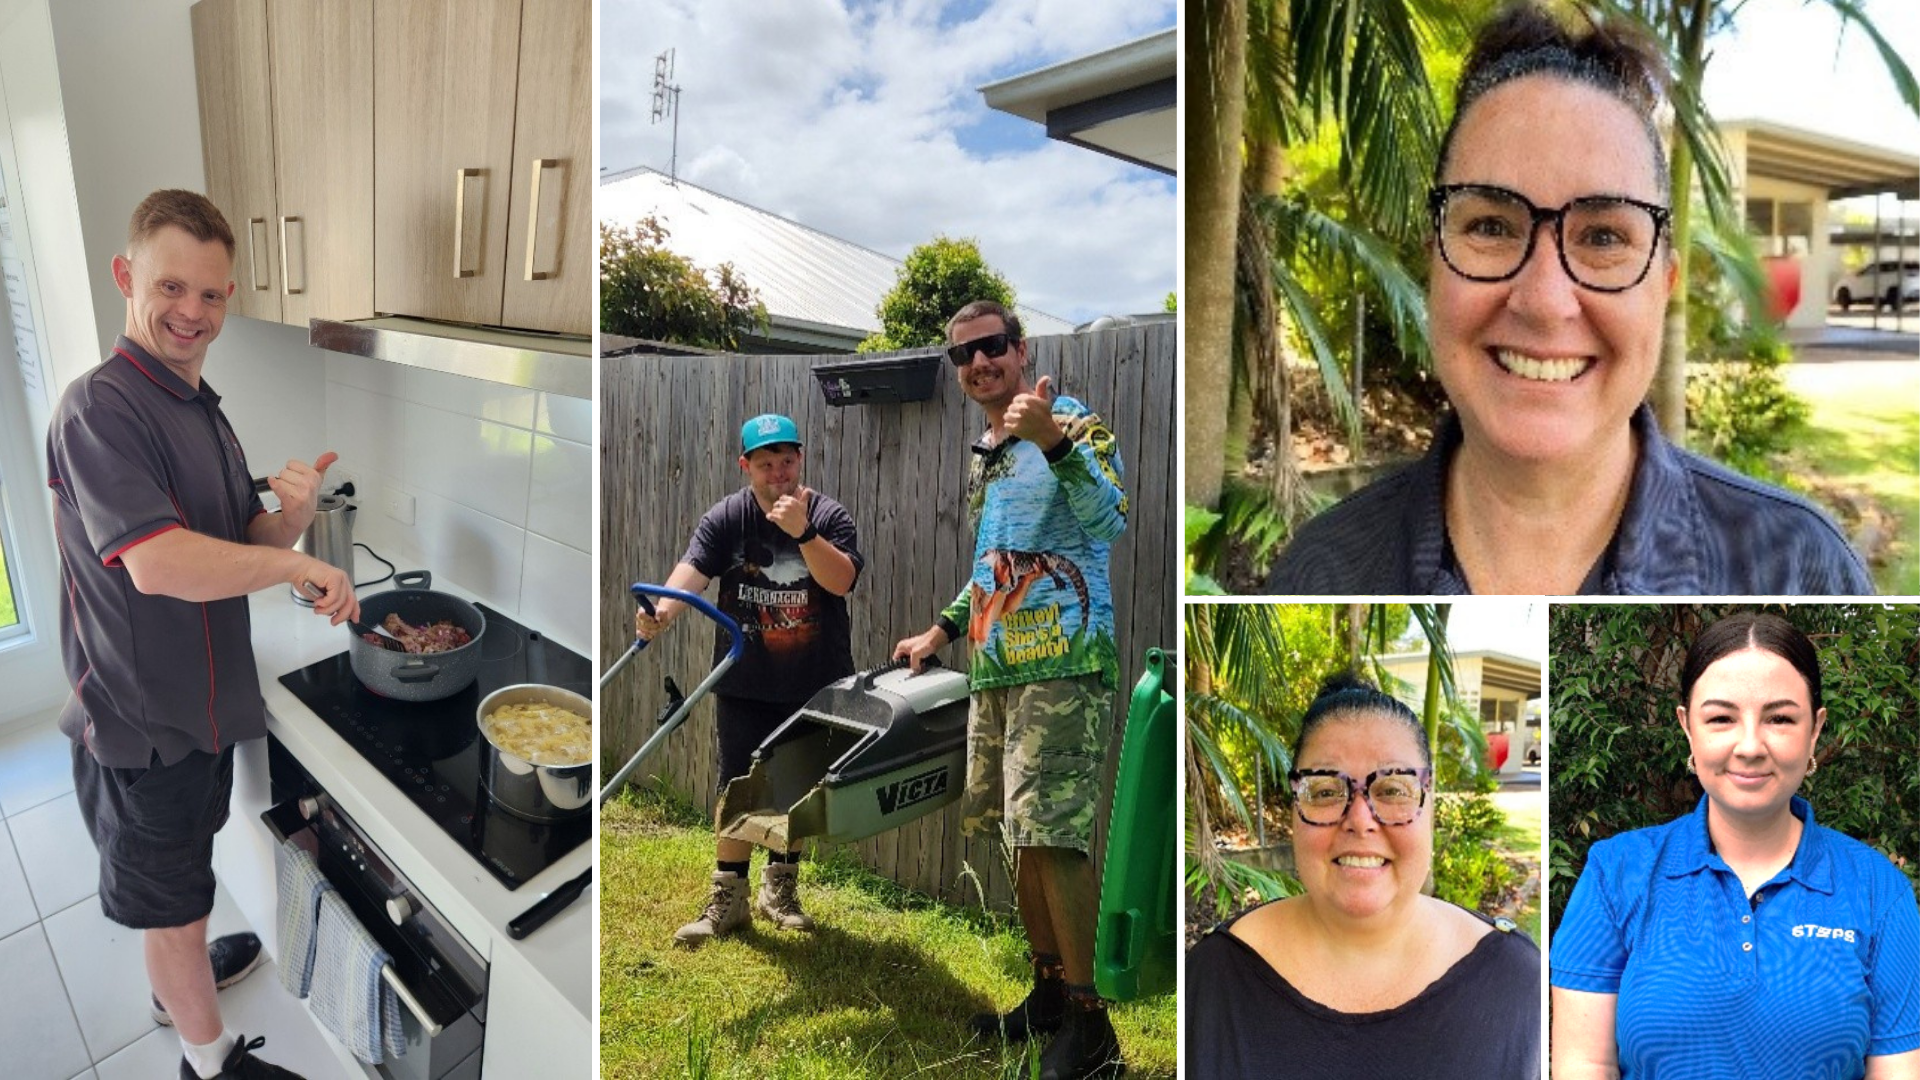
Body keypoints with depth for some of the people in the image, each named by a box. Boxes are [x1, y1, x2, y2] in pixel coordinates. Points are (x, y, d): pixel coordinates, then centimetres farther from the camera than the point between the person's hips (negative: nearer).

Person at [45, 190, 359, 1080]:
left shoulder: (203, 410, 7)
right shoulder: (100, 406, -23)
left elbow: (249, 547, 7)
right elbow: (158, 564, -34)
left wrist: (296, 513, -15)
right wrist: (298, 566, -22)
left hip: (205, 697, 8)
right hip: (142, 714, -8)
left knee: (183, 875, 29)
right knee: (173, 899, 10)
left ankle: (178, 980, 51)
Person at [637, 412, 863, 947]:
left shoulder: (829, 516, -5)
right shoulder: (725, 518, -4)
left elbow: (841, 580, -19)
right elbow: (692, 568, -19)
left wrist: (803, 532, -34)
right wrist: (662, 608, -40)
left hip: (816, 685, 1)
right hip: (745, 684, 0)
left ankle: (779, 889, 30)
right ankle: (728, 898, 17)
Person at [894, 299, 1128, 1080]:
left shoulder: (1075, 423, -6)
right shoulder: (983, 456, 18)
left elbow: (1110, 520, -24)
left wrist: (1052, 442, -37)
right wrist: (943, 629, 24)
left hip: (1064, 664, -8)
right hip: (997, 666, 8)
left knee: (1051, 835, -12)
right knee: (1021, 835, 12)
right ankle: (1050, 992, 26)